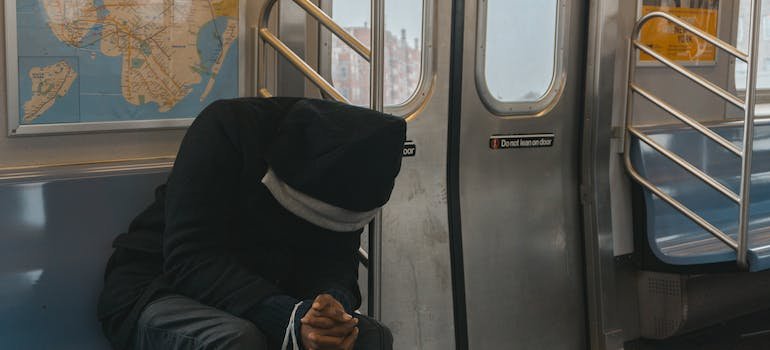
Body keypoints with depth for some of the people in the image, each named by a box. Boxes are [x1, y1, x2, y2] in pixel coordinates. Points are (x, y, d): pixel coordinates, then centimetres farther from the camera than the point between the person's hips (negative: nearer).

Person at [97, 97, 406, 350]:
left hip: (259, 299, 5)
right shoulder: (227, 128, -24)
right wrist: (291, 318, -41)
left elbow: (337, 263, -8)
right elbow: (188, 259, -30)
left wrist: (336, 304, -34)